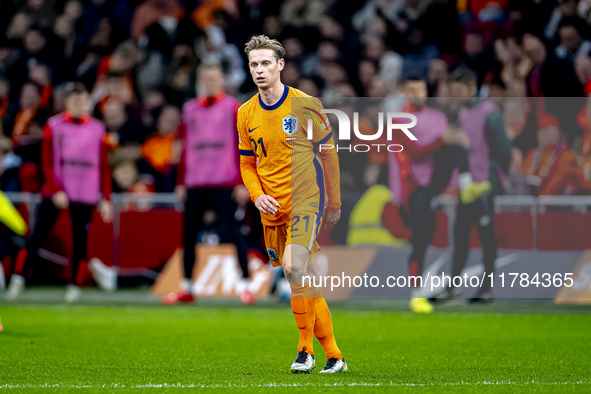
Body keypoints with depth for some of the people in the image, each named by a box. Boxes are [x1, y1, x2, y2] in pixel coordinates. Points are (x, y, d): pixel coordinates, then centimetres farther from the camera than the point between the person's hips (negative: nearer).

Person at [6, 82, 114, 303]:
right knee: (38, 235, -7)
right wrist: (56, 190, -12)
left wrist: (106, 199, 6)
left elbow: (104, 167, 10)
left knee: (80, 239, -1)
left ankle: (74, 285, 10)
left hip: (85, 196, 1)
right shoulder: (54, 126, 2)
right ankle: (17, 278, 1)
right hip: (56, 192, -1)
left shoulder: (97, 129, 8)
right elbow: (47, 162, -1)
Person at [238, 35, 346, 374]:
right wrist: (258, 195, -3)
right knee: (306, 281, 8)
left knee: (294, 266, -25)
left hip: (306, 202, -5)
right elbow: (248, 164, 16)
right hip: (273, 212, 5)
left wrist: (334, 202, 5)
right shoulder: (246, 114, 6)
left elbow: (328, 152, 2)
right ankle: (334, 355, 17)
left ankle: (306, 349, -15)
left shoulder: (305, 105, -6)